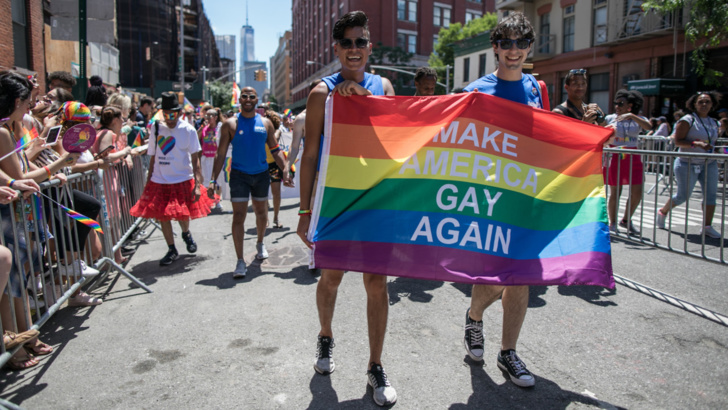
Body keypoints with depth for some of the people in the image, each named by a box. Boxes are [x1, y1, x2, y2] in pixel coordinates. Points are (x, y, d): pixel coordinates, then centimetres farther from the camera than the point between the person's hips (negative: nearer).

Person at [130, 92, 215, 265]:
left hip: (182, 180, -3)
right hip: (159, 181, 3)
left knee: (183, 215, 5)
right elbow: (153, 157, 9)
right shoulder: (155, 128, 2)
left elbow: (195, 158, -8)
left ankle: (186, 234, 40)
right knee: (163, 216, 6)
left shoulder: (188, 130, -7)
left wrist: (197, 184, -15)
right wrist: (148, 182, 7)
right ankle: (172, 250, 23)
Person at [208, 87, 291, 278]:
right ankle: (240, 261, -2)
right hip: (239, 174, -3)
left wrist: (285, 170, -5)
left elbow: (275, 150, 8)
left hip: (261, 173, 3)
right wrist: (214, 180, -9)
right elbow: (221, 154, -2)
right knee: (238, 216, -7)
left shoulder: (266, 123, 5)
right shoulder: (230, 124, -2)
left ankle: (260, 244, 42)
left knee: (261, 213, 16)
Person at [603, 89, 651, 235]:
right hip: (615, 157, -2)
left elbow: (648, 126, -18)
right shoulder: (610, 118, 3)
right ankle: (612, 223, 16)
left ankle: (626, 220, 23)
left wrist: (631, 116, -30)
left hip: (633, 158, 2)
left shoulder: (638, 119, 4)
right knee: (615, 192, 1)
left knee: (637, 193, 2)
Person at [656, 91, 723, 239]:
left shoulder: (714, 123, 11)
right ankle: (662, 212, 26)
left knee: (711, 194, -4)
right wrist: (697, 144, -28)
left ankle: (707, 227, 0)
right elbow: (677, 142, -16)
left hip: (709, 164, 6)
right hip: (688, 164, -6)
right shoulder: (687, 120, -8)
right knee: (683, 195, 0)